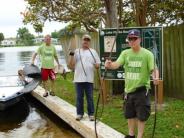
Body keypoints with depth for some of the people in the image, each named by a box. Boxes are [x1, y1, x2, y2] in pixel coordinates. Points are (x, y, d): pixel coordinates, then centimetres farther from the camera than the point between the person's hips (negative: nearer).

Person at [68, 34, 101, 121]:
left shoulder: (93, 52, 8)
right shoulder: (76, 51, 9)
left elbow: (98, 64, 7)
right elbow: (71, 65, 5)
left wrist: (96, 65, -16)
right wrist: (71, 56, -10)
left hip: (89, 79, 0)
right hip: (78, 79, 1)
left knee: (90, 97, 4)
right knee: (79, 97, 7)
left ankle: (91, 114, 12)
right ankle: (79, 114, 17)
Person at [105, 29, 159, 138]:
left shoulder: (147, 54, -9)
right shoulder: (125, 53, 1)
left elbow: (154, 69, -13)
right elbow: (116, 64, -12)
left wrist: (156, 77, -34)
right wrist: (109, 65, -34)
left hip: (142, 89, -4)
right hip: (129, 89, 4)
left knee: (141, 115, 3)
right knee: (130, 114, 17)